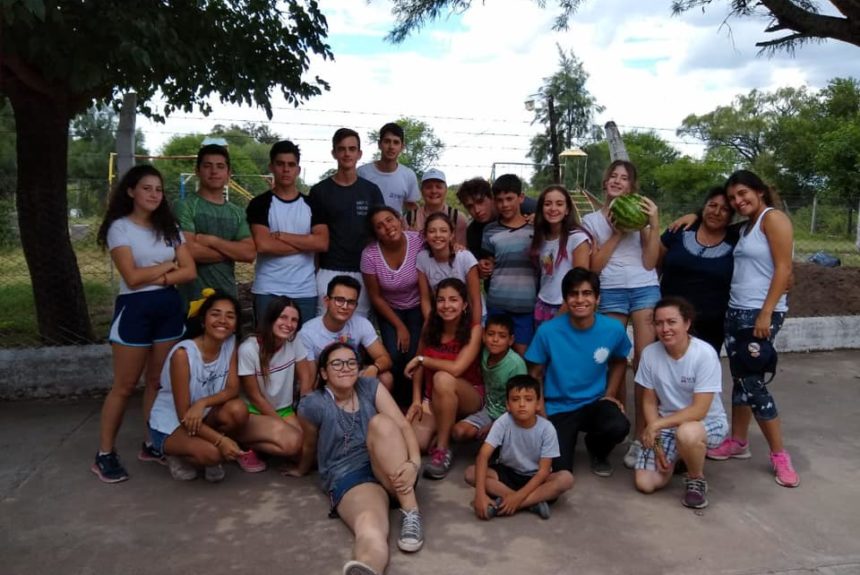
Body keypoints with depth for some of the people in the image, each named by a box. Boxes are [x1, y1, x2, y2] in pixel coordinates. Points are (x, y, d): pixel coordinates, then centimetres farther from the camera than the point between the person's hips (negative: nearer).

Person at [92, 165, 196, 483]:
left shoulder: (169, 227, 9)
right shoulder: (120, 227, -5)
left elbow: (190, 272, 0)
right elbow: (132, 277, -15)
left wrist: (158, 278, -14)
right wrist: (168, 265, -4)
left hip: (169, 307, 5)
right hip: (135, 309, -4)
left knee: (158, 381, 10)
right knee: (125, 385, 1)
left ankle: (151, 444, 22)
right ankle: (104, 454, 12)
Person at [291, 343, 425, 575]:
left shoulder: (371, 387, 4)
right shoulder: (312, 406, -3)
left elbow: (403, 426, -5)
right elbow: (310, 446, 16)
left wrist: (414, 463, -22)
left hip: (394, 472, 3)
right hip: (349, 478, -3)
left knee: (381, 422, -29)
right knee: (370, 530, -37)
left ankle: (411, 513, -30)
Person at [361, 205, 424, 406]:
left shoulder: (418, 241, -24)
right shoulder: (370, 254, -20)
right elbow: (376, 297, -9)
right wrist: (399, 326, -7)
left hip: (417, 308, 0)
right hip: (389, 310, 0)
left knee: (414, 356, -13)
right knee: (394, 356, -14)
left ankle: (413, 401, 11)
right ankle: (395, 403, 11)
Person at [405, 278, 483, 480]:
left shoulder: (473, 329, -17)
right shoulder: (430, 326, -5)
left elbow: (456, 369, -29)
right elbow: (418, 366, 3)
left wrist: (422, 359, -17)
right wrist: (416, 400, -6)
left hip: (469, 397, -3)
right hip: (433, 398, 4)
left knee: (442, 378, -38)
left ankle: (443, 450, -23)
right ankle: (442, 429, 13)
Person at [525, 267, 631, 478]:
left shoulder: (614, 329, -11)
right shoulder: (548, 331, -17)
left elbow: (619, 362, 12)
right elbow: (535, 375, -3)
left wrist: (610, 394, 0)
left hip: (595, 403, 2)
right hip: (558, 408, -1)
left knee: (619, 427, -31)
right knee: (560, 470, -15)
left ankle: (597, 452, 7)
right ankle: (568, 439, 22)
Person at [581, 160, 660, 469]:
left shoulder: (640, 214, 10)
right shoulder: (592, 220, 11)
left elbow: (650, 262, 2)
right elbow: (594, 266, 2)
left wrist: (654, 224, -6)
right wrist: (616, 233, -4)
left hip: (645, 290, 0)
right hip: (610, 293, 0)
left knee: (645, 362, -8)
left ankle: (640, 437, -4)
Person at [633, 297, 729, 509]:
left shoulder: (705, 354, -22)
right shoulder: (650, 353, -11)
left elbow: (699, 410, -24)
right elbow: (649, 402, -1)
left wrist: (657, 424, -26)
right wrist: (656, 443, -9)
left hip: (708, 422, -4)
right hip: (666, 424, 4)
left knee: (686, 433, -40)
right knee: (645, 483, -10)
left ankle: (696, 479, -7)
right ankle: (679, 457, 22)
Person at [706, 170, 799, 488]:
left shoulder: (773, 218, -8)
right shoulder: (745, 227, 15)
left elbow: (783, 269, -16)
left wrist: (766, 313, -20)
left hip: (760, 313, -8)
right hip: (735, 310, 8)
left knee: (752, 381, -7)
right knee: (740, 378, 11)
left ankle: (779, 455, 4)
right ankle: (738, 442, 21)